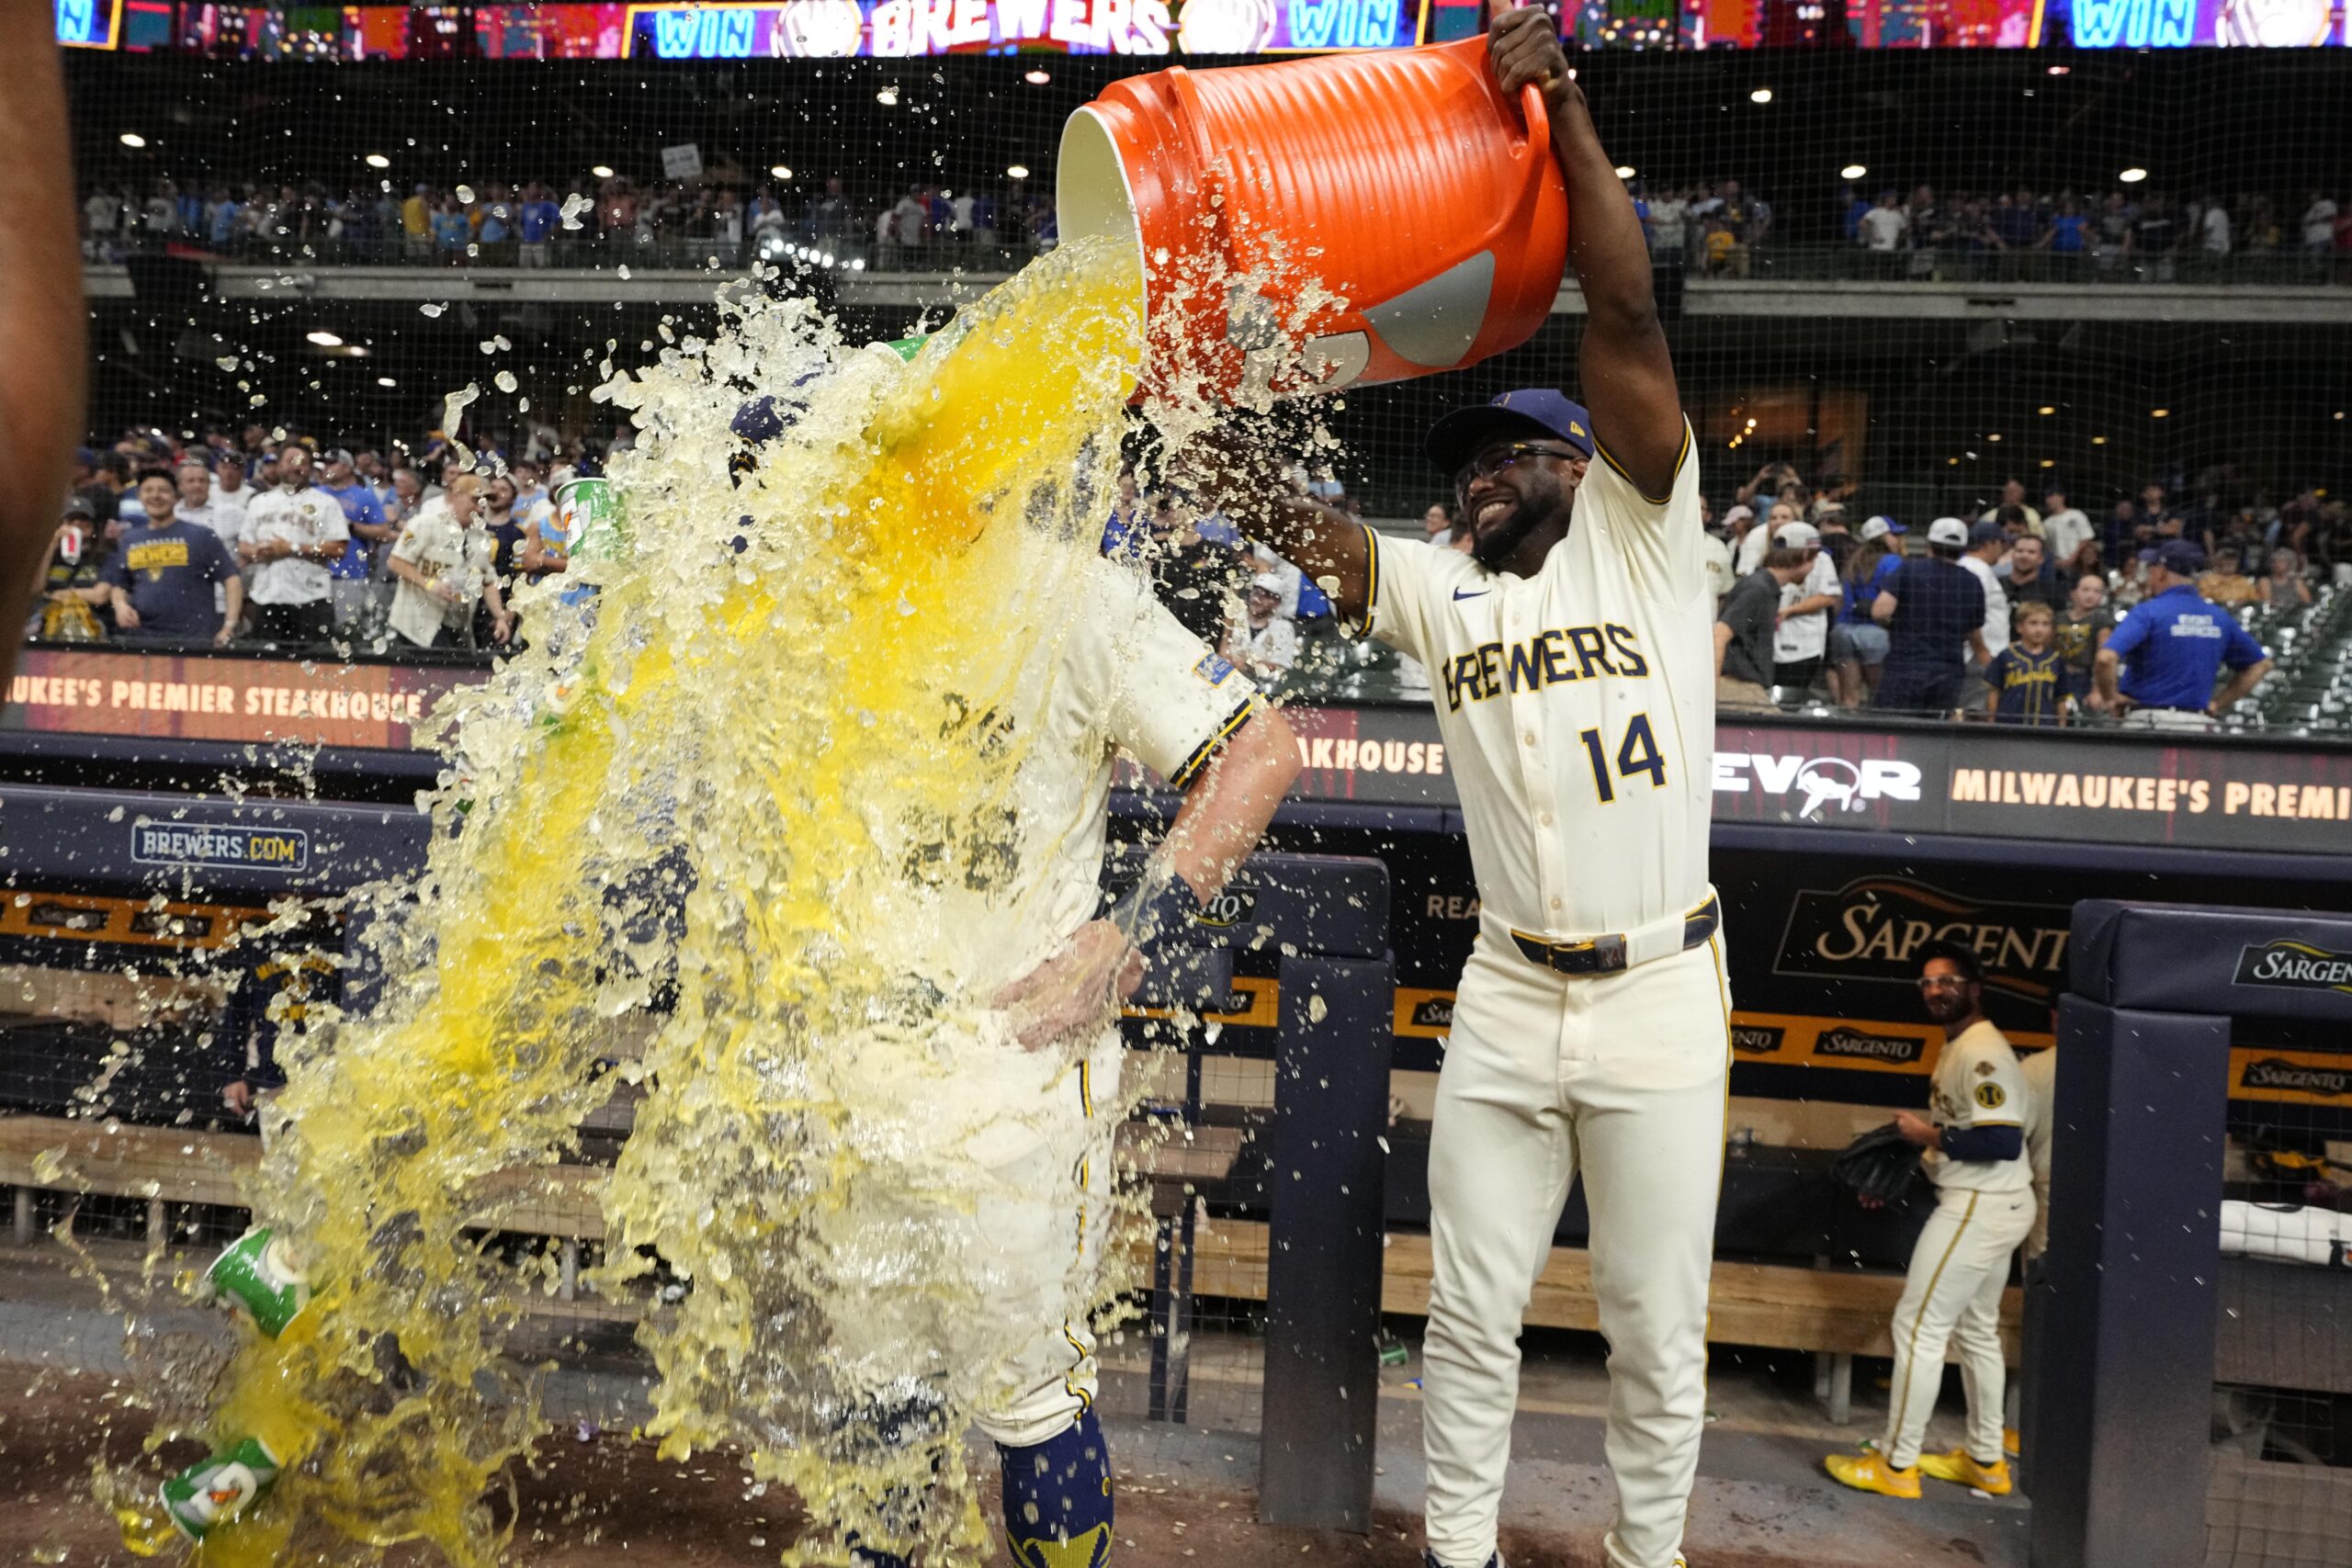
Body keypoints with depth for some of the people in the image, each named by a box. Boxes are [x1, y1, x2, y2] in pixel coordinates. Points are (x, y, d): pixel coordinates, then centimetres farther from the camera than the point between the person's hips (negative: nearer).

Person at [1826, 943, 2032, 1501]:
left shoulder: (1982, 1053, -20)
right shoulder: (1959, 1048, 13)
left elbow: (2003, 1141, -28)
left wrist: (1931, 1135, -19)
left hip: (1979, 1208, -11)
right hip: (1990, 1206, 11)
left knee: (1918, 1326, -5)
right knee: (1977, 1330, 18)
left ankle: (1896, 1464, 3)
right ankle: (1985, 1460, 30)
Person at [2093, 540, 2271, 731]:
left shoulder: (2147, 612, -8)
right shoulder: (2220, 617, 11)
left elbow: (2106, 658, -22)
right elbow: (2260, 664, 21)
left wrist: (2109, 696, -5)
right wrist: (2218, 704, 17)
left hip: (2148, 722, -5)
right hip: (2200, 724, 5)